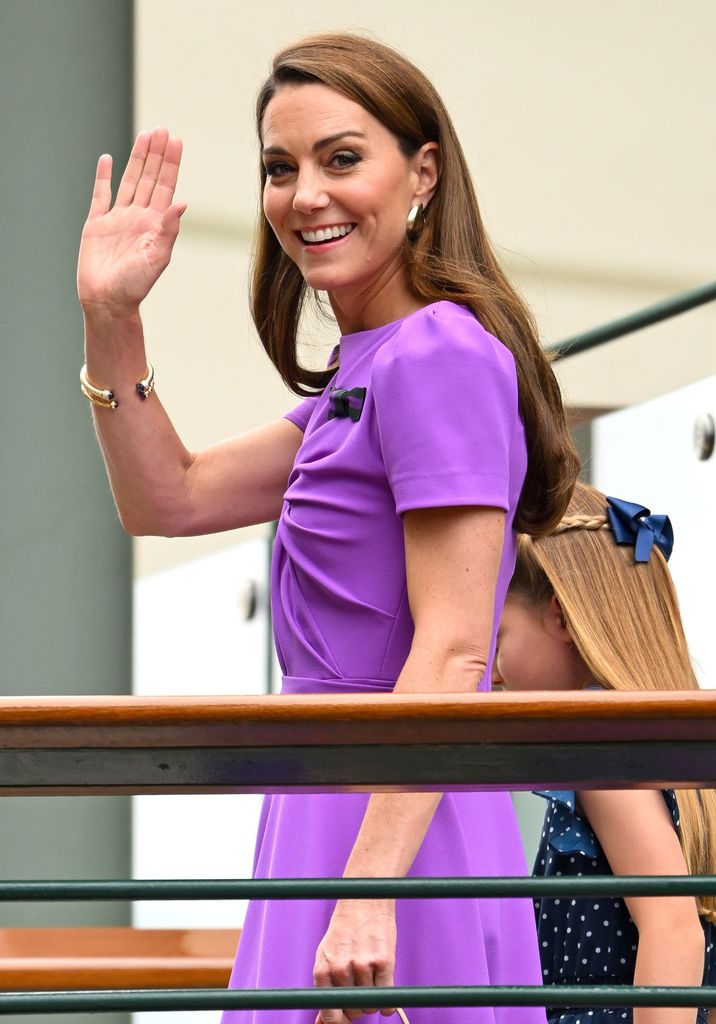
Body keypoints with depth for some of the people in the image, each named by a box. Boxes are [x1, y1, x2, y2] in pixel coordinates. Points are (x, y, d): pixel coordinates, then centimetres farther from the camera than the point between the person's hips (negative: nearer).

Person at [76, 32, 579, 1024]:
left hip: (398, 822, -10)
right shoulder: (368, 368, 18)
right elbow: (173, 498, 23)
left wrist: (369, 889, -25)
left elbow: (452, 652, -20)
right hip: (335, 813, 10)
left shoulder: (441, 357, -13)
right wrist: (110, 322, 11)